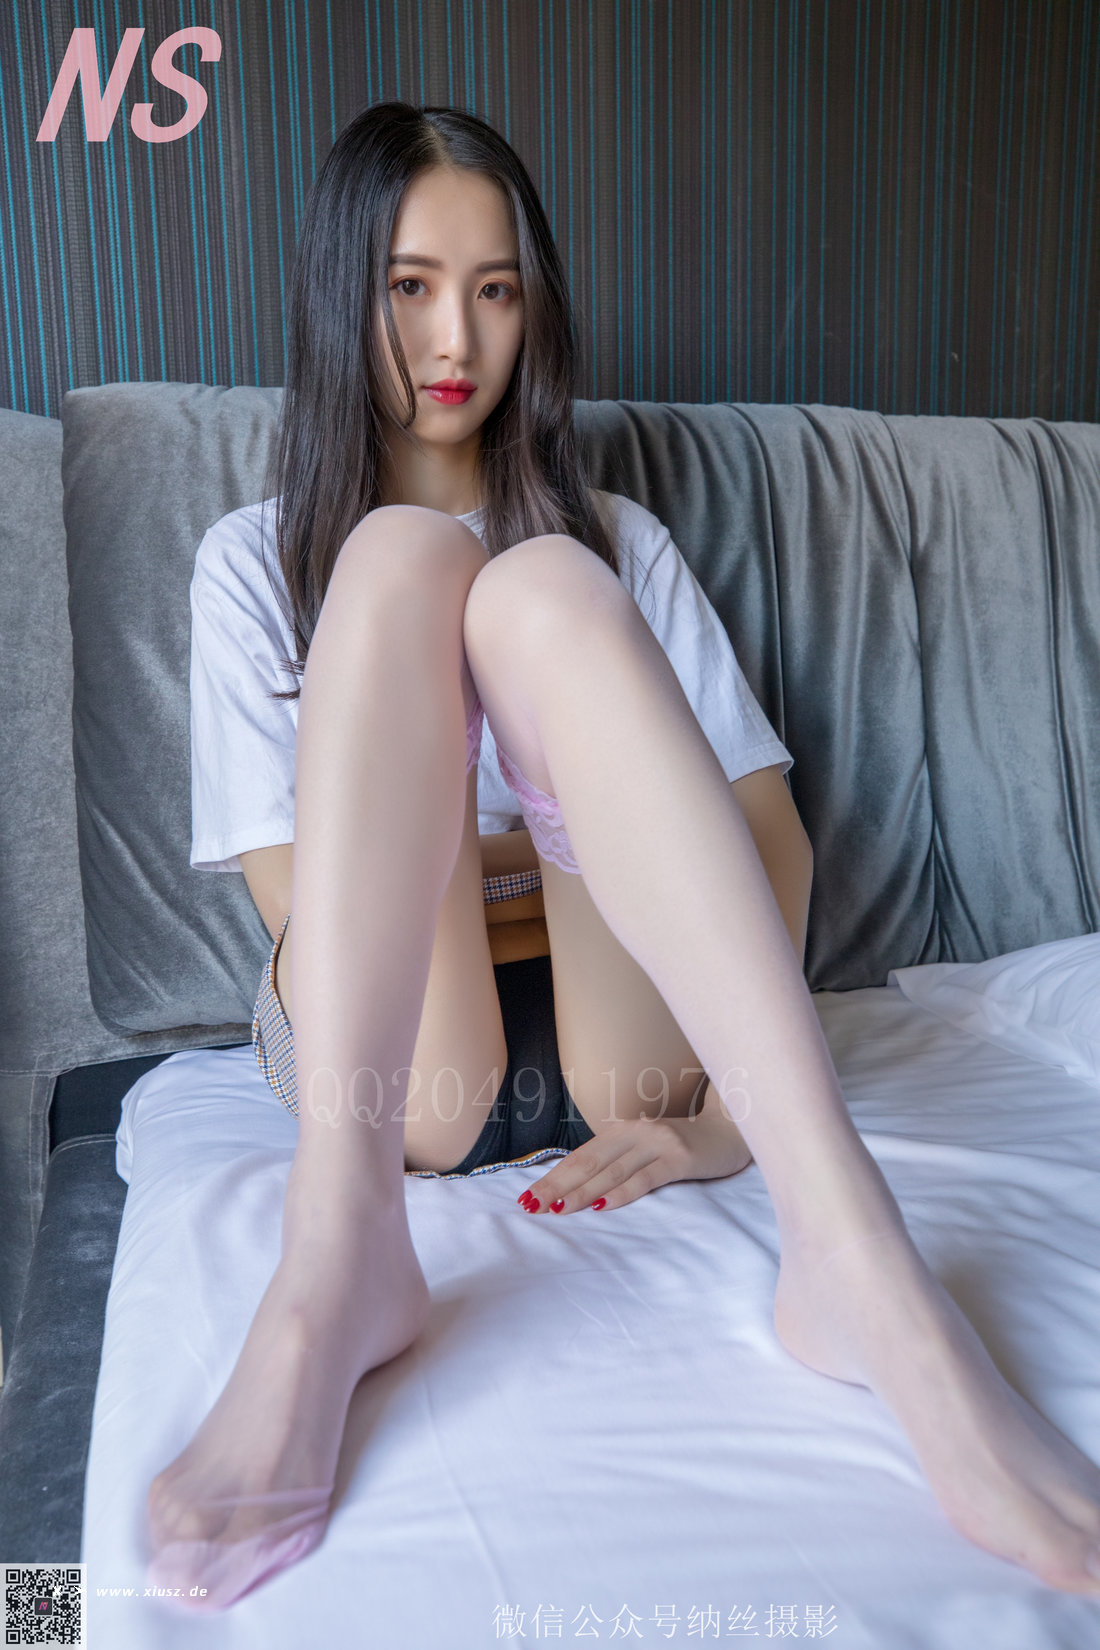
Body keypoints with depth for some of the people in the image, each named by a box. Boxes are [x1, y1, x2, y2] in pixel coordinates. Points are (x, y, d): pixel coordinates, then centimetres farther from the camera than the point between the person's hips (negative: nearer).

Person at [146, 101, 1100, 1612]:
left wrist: (735, 1115, -9)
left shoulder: (619, 539, 18)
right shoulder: (253, 556, 14)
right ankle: (339, 1258, -36)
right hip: (394, 1052, 0)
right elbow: (292, 890, 2)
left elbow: (772, 823, 5)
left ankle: (848, 1252, -39)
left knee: (547, 590, -22)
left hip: (614, 1042, 1)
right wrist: (563, 836, -7)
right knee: (400, 555, -19)